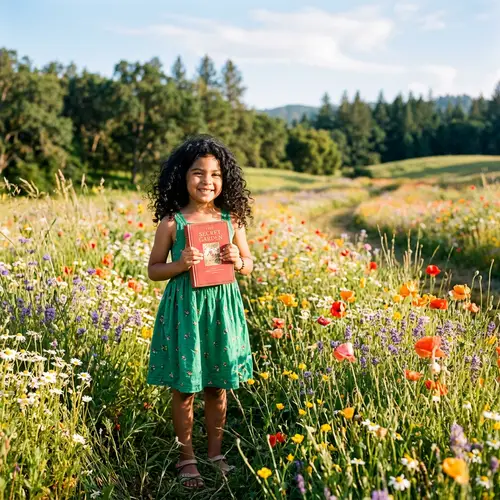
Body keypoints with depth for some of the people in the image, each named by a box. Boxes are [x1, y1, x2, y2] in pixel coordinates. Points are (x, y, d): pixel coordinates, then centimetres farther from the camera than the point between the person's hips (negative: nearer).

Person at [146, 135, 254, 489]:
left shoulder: (232, 220, 1)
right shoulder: (172, 222, -7)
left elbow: (249, 265, 10)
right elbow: (154, 270, -1)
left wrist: (238, 260, -12)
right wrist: (180, 265, -19)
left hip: (222, 307, 3)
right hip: (185, 307, -2)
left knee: (218, 386, 13)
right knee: (185, 388, 6)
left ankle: (215, 453, 31)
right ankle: (187, 457, 24)